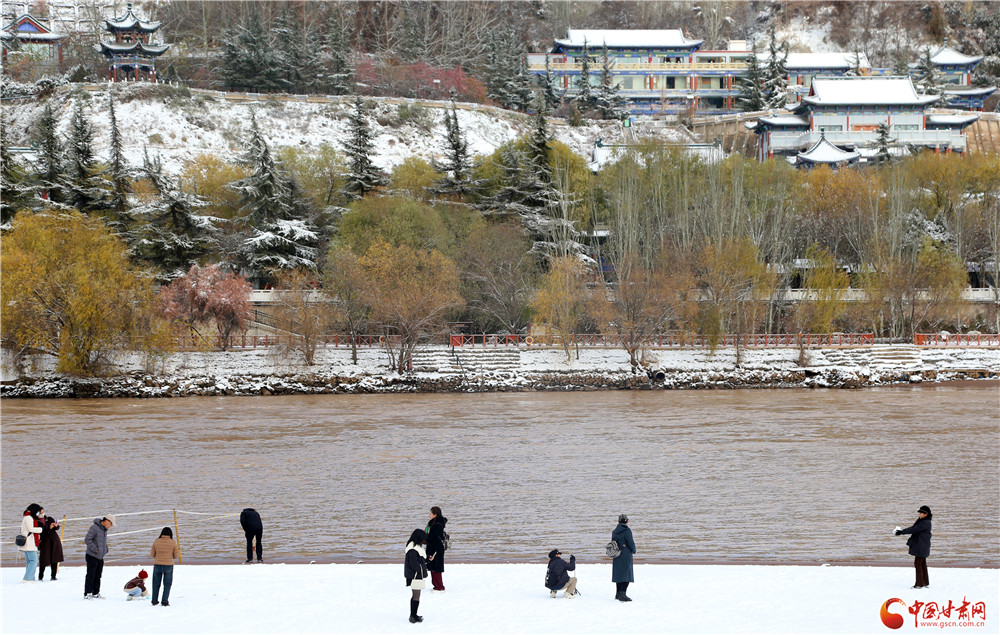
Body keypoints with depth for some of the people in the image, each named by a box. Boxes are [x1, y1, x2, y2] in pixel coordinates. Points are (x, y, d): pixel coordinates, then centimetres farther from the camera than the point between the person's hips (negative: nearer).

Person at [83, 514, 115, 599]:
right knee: (91, 575, -7)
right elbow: (87, 539, -20)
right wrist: (95, 549, -22)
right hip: (92, 556, -8)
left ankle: (96, 593, 18)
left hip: (100, 557, 8)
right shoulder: (94, 528, -15)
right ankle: (87, 594, -4)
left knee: (98, 576, 11)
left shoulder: (105, 529, 13)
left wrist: (105, 550, 11)